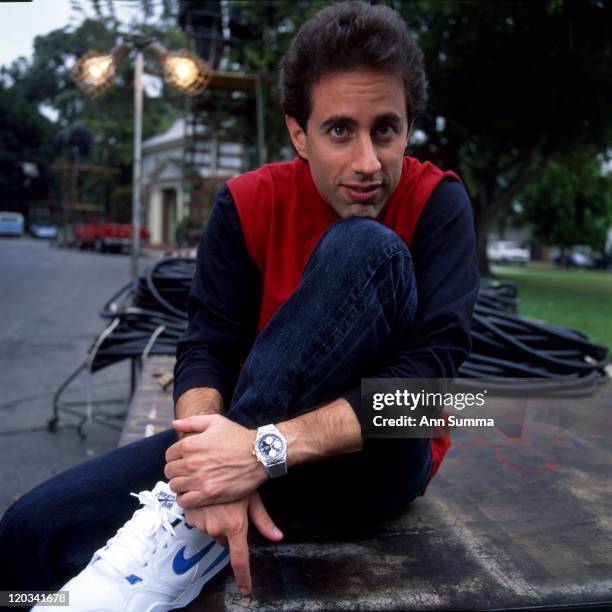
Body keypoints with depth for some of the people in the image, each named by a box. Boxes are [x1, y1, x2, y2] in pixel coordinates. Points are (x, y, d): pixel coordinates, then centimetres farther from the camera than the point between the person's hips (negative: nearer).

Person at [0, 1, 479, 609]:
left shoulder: (437, 202, -10)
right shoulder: (249, 203, -4)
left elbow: (433, 361, -23)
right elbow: (206, 348, -10)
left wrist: (268, 450, -34)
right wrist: (217, 469, -31)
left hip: (380, 458, 0)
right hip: (259, 443, 1)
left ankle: (188, 531, -29)